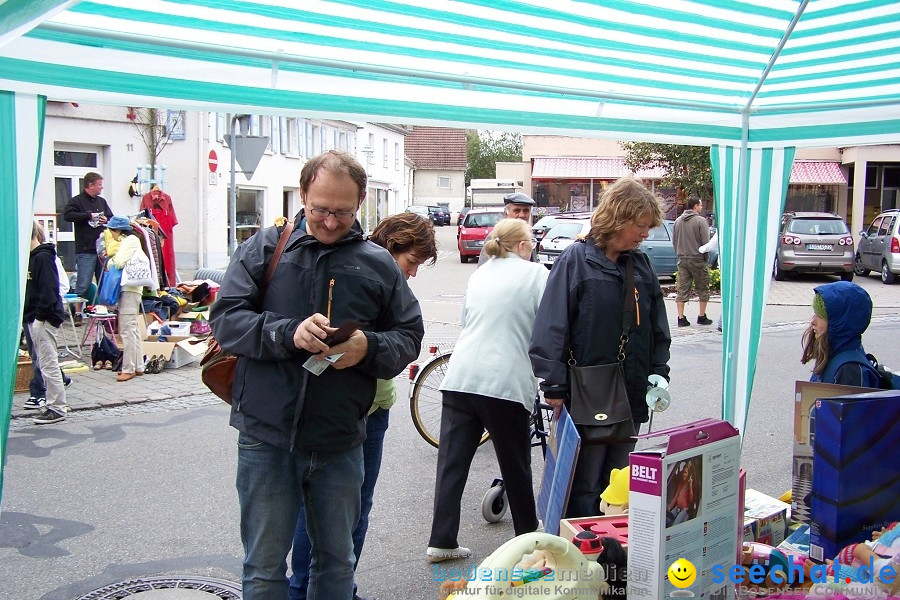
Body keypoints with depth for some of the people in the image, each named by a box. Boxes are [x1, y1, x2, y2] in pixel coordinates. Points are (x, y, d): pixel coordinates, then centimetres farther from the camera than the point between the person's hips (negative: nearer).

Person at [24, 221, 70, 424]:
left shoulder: (43, 257, -14)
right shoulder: (31, 256, 15)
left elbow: (48, 289, -20)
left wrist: (41, 314, -20)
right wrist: (28, 315, 13)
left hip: (44, 318, -10)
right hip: (34, 318, 10)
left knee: (48, 364, -6)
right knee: (43, 362, 14)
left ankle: (57, 408, -1)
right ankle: (52, 403, 21)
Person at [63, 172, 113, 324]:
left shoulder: (101, 201, 18)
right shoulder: (77, 201, -1)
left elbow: (112, 218, 22)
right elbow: (68, 215, -16)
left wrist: (106, 220, -1)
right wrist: (89, 216, -16)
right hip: (85, 250, -6)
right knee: (83, 284, -5)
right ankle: (77, 313, 2)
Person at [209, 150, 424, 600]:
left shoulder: (379, 264, 4)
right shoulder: (264, 247, 1)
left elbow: (409, 337, 7)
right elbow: (225, 319, -6)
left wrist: (369, 348, -15)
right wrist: (288, 333, -22)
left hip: (340, 443, 2)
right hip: (267, 436, -1)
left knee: (337, 562, 17)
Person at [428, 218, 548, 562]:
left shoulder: (479, 275, 18)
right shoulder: (535, 274, 2)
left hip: (460, 377, 5)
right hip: (506, 381, -4)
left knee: (452, 462, 5)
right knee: (516, 465, 12)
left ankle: (442, 541, 6)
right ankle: (528, 535, 29)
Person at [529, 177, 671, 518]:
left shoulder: (641, 266, 9)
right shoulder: (576, 260, -9)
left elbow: (658, 329, 16)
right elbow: (553, 326, -13)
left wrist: (659, 375, 6)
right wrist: (555, 386, -15)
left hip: (631, 397, 6)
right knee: (583, 484, 3)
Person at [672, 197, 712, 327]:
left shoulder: (678, 221, 8)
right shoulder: (701, 221, -10)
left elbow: (674, 241, 12)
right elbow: (706, 242, -12)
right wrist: (705, 256, 3)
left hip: (682, 260, 5)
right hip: (698, 260, -5)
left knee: (682, 290, 5)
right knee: (703, 289, 9)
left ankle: (681, 318, 2)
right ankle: (702, 316, 13)